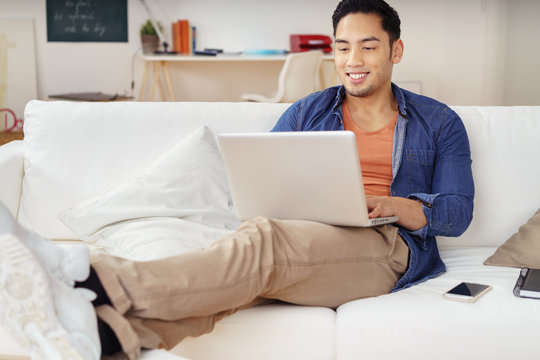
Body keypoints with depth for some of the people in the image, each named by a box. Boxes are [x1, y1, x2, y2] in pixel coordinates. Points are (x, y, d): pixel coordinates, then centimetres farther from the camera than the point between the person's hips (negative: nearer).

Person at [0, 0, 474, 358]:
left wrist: (393, 205, -11)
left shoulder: (439, 123, 18)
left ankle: (99, 283, -52)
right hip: (305, 240, 3)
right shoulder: (306, 113, 23)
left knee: (262, 239, -35)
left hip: (387, 248, -3)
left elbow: (458, 212, 8)